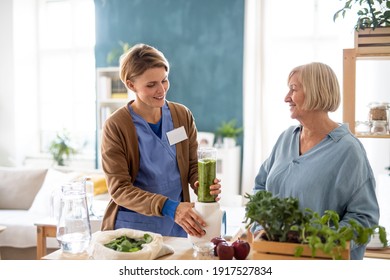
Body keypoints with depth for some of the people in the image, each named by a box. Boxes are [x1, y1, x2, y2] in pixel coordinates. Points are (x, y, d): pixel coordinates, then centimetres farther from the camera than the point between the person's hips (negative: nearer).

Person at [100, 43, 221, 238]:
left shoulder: (183, 116, 0)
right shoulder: (115, 127, -13)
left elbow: (193, 165, 5)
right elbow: (119, 189, -16)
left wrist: (203, 186, -18)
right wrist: (168, 207, -29)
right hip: (132, 228, -3)